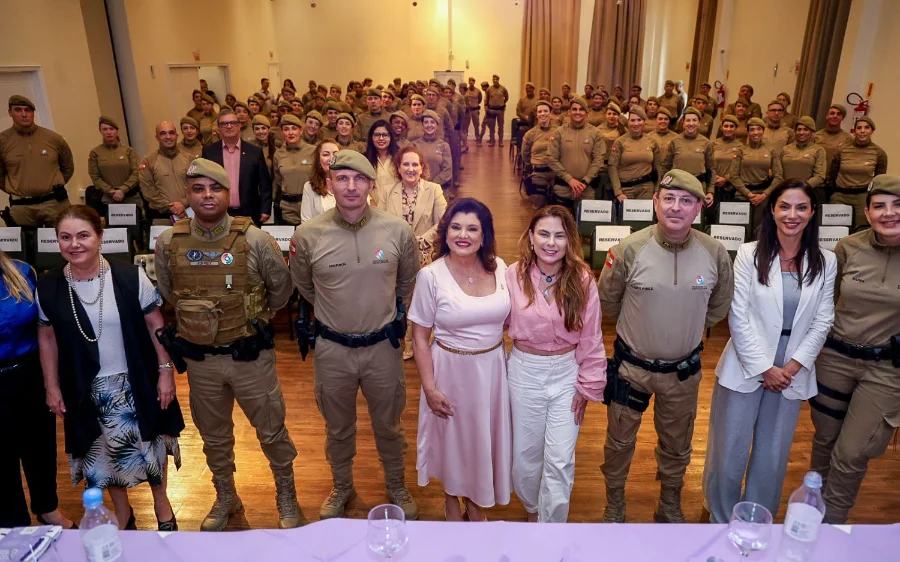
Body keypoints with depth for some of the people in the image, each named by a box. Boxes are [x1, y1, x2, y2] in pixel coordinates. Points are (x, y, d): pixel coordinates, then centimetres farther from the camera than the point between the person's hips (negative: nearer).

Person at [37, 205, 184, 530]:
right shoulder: (48, 288, -8)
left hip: (135, 382, -2)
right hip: (87, 389, 2)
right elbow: (47, 338, 4)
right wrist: (52, 387, 5)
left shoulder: (130, 277, -15)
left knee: (150, 444, 15)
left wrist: (165, 371, -8)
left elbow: (155, 326, -8)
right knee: (105, 453, 17)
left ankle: (161, 503, 41)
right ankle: (123, 514, 41)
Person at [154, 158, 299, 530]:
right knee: (213, 435, 20)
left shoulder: (254, 240, -13)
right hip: (200, 359, 3)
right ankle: (225, 498, 42)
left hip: (250, 356, -2)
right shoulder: (168, 243, -5)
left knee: (272, 431, 10)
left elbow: (281, 287, 1)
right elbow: (167, 294, 12)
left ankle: (286, 496, 33)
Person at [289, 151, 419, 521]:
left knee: (389, 426, 19)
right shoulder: (308, 235, -12)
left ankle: (396, 486, 44)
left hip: (383, 345, 0)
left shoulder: (398, 231, -12)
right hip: (332, 348, 0)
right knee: (338, 428, 21)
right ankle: (341, 487, 46)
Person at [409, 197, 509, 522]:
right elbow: (420, 337, -10)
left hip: (492, 367, 3)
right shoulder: (431, 276, -15)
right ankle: (451, 500, 45)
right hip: (451, 369, -3)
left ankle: (475, 501, 44)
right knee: (452, 436, 16)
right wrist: (430, 387, -11)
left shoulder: (499, 268, -5)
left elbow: (508, 317, 8)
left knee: (484, 435, 18)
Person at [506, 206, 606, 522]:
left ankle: (551, 521, 26)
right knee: (525, 453, 17)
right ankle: (532, 507, 46)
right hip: (524, 371, 1)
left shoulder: (582, 280, -11)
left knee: (561, 461, 2)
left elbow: (591, 339, -5)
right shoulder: (514, 276, -11)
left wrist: (587, 386, -3)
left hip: (566, 372, -1)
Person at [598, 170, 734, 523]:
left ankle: (670, 505, 46)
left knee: (677, 444, 21)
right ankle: (614, 501, 41)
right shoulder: (630, 250, -19)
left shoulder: (715, 254, -13)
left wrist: (686, 329, 11)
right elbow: (607, 300, -3)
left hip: (684, 369, 2)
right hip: (631, 365, -2)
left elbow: (719, 305, 7)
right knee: (620, 441, 16)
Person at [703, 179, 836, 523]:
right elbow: (738, 317, -10)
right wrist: (764, 368, -11)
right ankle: (720, 521, 28)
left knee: (773, 456, 13)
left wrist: (793, 366, -8)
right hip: (746, 369, -2)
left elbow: (822, 321, 2)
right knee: (730, 452, 7)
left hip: (791, 373, 3)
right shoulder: (749, 254, -7)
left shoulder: (825, 262, 2)